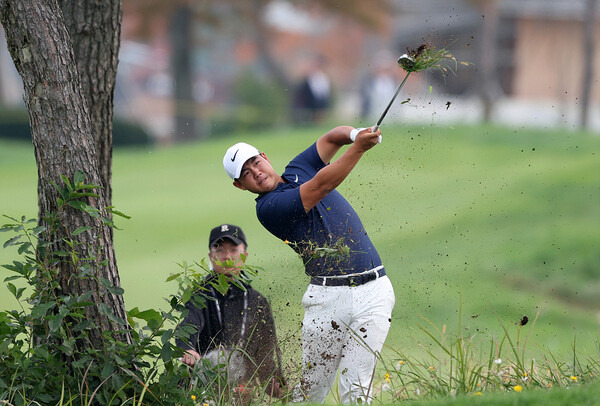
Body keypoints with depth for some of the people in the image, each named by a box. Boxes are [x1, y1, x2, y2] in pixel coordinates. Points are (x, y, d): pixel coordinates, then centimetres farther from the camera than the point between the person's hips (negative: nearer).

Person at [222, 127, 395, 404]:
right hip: (328, 297, -3)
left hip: (373, 292, 3)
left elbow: (333, 138, 13)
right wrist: (359, 147, -18)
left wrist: (355, 135, -11)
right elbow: (320, 186, -15)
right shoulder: (267, 208, -6)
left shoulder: (299, 168, 15)